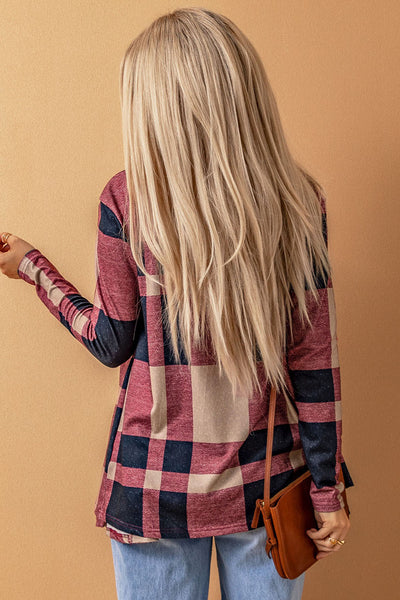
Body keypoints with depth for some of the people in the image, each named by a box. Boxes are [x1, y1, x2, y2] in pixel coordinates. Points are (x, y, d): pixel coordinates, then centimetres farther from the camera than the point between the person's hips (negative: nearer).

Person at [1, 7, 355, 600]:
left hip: (156, 482, -1)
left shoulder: (126, 198, -14)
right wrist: (327, 489, 3)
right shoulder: (298, 200, -10)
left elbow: (113, 343, -6)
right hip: (268, 480, 2)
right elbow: (314, 359, -8)